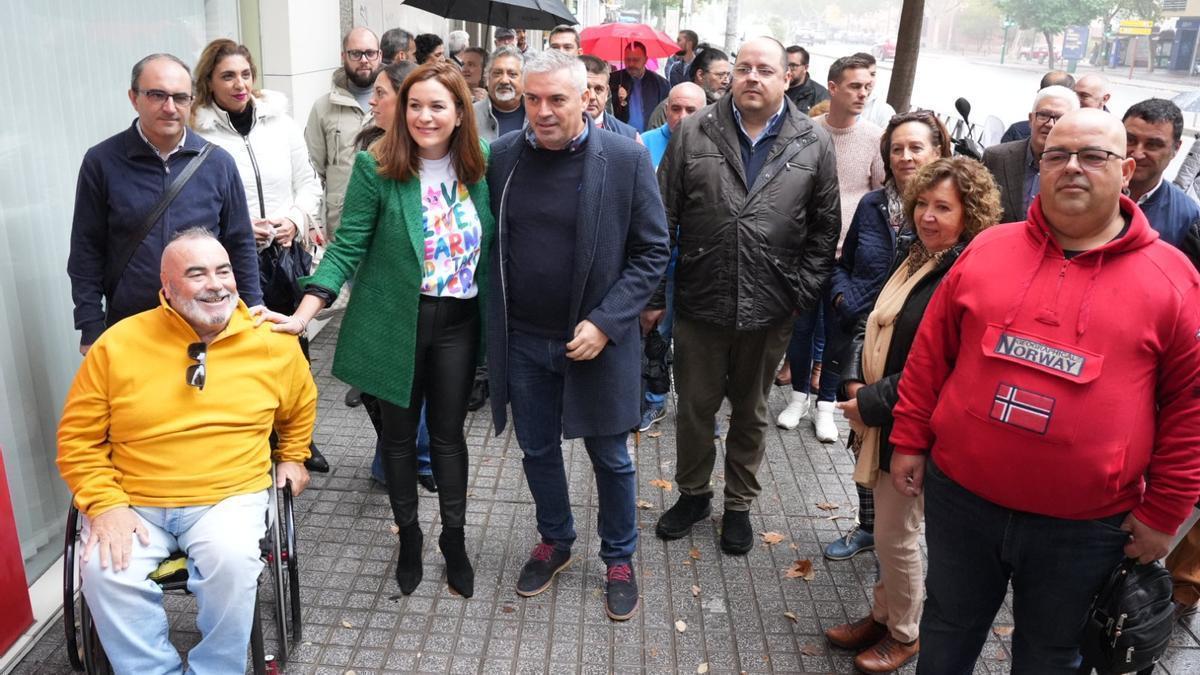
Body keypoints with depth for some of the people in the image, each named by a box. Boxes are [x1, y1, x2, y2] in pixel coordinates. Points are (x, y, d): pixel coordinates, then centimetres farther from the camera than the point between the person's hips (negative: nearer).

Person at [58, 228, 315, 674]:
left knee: (232, 559, -29)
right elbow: (78, 438, 1)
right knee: (104, 570, -26)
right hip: (133, 502, 1)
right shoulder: (118, 344, -4)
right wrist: (105, 503, -10)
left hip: (230, 497, 0)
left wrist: (292, 457, 20)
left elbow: (301, 405, 23)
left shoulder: (273, 343, 1)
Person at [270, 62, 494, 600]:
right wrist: (304, 313, -18)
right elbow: (348, 248, -10)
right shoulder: (376, 168, -10)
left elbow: (490, 245, 8)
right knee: (399, 433, 12)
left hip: (458, 323, 2)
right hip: (395, 323, -2)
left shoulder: (479, 167, -1)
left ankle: (454, 540, 30)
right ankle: (408, 535, 33)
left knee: (448, 434, 13)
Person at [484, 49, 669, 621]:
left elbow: (651, 252, -8)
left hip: (596, 339, -3)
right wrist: (493, 322, 1)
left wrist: (605, 323, -16)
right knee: (537, 450, 18)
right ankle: (554, 542, 42)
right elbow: (488, 241, 9)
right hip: (521, 341, 3)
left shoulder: (626, 159, -11)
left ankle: (619, 560, 34)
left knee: (610, 457, 12)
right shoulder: (502, 157, -2)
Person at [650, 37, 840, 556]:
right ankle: (693, 493, 36)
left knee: (750, 411, 16)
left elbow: (826, 228, 4)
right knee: (694, 406, 13)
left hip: (770, 309, 0)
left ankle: (739, 503, 35)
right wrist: (654, 294, -2)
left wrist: (803, 294, -4)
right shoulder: (694, 133, -1)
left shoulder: (814, 144, 0)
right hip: (700, 301, 0)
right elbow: (664, 219, -1)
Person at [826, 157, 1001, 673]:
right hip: (879, 418, 8)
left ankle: (905, 633, 29)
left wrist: (870, 403, -18)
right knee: (888, 529, 21)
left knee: (895, 536, 7)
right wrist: (854, 381, -3)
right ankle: (883, 615, 39)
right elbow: (874, 322, 11)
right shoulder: (914, 256, 7)